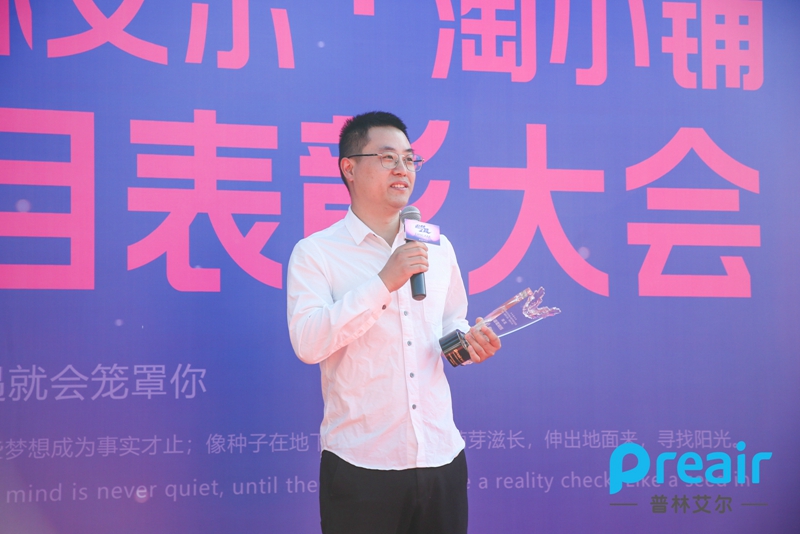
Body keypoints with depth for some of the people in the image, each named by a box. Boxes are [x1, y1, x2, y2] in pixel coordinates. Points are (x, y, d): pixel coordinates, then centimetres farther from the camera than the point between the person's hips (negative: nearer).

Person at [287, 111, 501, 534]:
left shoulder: (437, 247, 11)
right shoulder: (315, 253, -4)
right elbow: (307, 343, -18)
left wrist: (468, 341, 2)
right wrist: (385, 282, -22)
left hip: (442, 458, 5)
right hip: (360, 465, -4)